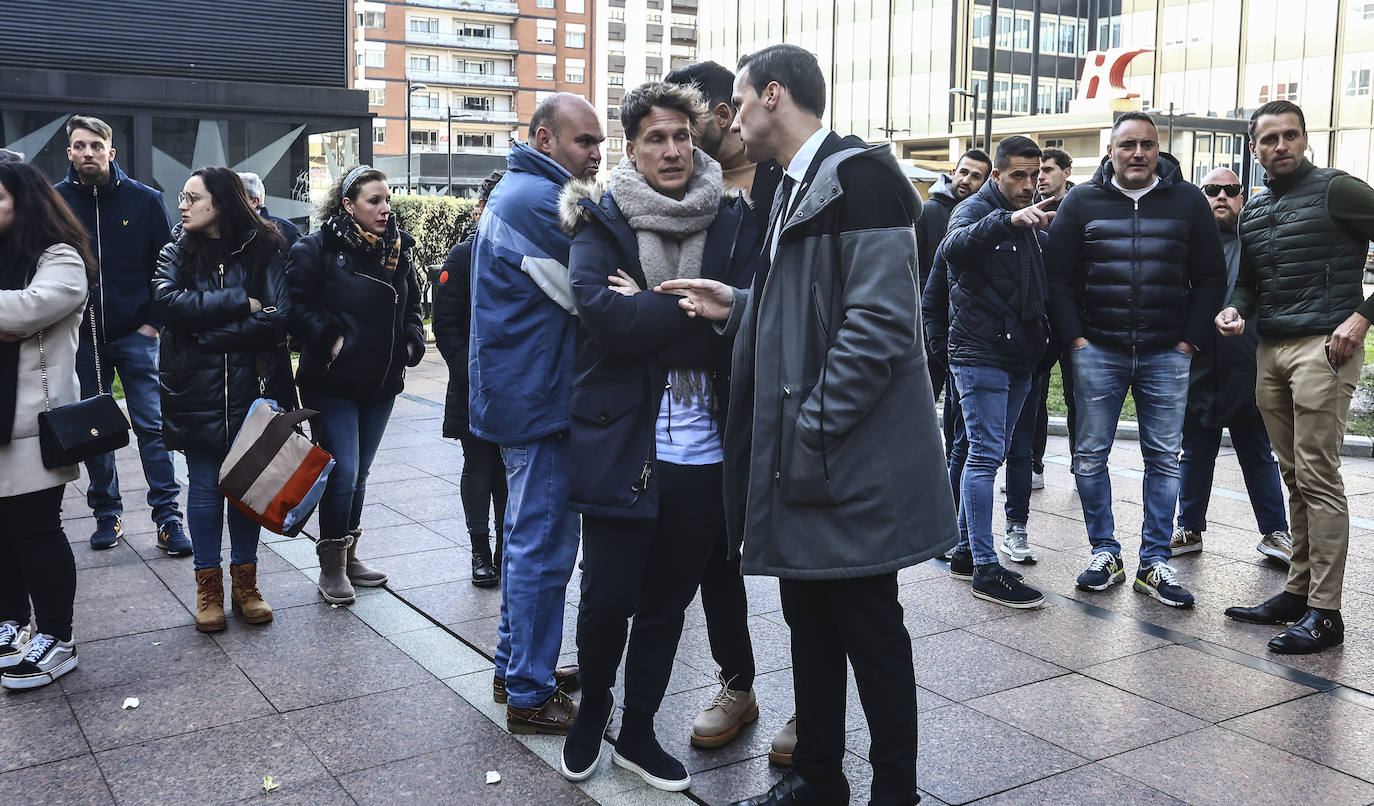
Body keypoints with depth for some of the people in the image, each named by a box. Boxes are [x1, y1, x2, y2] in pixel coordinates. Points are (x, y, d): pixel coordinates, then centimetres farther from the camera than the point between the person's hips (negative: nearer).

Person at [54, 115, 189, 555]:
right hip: (81, 337, 2)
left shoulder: (144, 199, -1)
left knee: (151, 425, -3)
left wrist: (155, 320, -5)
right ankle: (107, 513, 21)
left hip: (135, 333, -2)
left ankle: (168, 515, 2)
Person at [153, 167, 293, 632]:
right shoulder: (177, 253, 5)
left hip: (252, 389, -1)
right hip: (195, 392, 1)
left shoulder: (263, 251, -1)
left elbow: (277, 317, -13)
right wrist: (239, 302, -16)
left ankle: (245, 584, 20)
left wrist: (206, 334, -13)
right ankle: (208, 588, 16)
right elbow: (166, 302, -14)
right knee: (205, 485, 5)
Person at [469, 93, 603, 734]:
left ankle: (516, 665, 30)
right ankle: (530, 694, 7)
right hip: (538, 397, -11)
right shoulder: (538, 201, -18)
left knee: (529, 535, 18)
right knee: (544, 544, -3)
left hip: (520, 391, 11)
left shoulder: (518, 192, 17)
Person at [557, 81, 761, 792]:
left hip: (702, 452, 3)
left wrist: (649, 309, -14)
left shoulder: (732, 219, 5)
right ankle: (591, 713, 32)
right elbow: (602, 312, -17)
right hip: (620, 445, -2)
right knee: (606, 599, 2)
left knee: (667, 602, 13)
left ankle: (637, 732, 33)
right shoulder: (601, 220, 0)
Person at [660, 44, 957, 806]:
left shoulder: (859, 176, -13)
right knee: (809, 618, 16)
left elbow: (879, 318, -21)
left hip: (853, 461, -9)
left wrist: (814, 426, -19)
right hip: (798, 453, 9)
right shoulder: (796, 188, 16)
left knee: (869, 628, 3)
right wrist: (736, 306, 5)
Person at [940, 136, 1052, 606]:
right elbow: (954, 248, -30)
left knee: (987, 455, 12)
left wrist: (1042, 339, 11)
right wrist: (1008, 220, -43)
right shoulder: (975, 210, -6)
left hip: (1018, 357, 8)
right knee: (985, 456, -9)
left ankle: (966, 550, 22)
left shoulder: (1029, 220, 17)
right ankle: (985, 568, -6)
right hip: (980, 354, -8)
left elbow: (1039, 287, 26)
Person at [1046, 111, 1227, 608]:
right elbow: (1058, 277, 2)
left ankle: (1155, 563, 13)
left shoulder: (1188, 201, 5)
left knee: (1164, 458, 4)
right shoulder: (1081, 202, 3)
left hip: (1166, 356, 1)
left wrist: (1190, 341, -2)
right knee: (1090, 455, 2)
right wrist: (1074, 338, -6)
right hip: (1097, 351, 0)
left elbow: (1210, 276, 6)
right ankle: (1104, 553, 16)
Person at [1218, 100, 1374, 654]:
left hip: (1324, 346, -7)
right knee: (1294, 476, 11)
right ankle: (1298, 592, 18)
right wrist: (1236, 310, 5)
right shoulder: (1253, 209, 17)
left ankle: (1324, 611, -5)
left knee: (1318, 477, -9)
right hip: (1270, 350, 7)